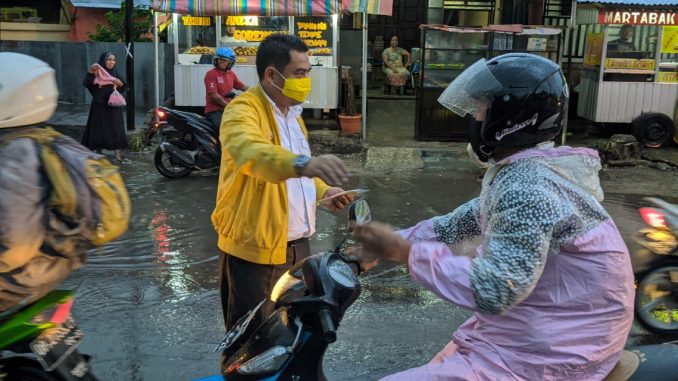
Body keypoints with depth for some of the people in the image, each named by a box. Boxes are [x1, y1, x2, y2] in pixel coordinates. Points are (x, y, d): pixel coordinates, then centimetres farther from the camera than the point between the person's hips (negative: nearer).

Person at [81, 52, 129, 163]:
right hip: (99, 106, -3)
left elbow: (123, 89, 8)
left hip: (113, 106, 3)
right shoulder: (97, 73, -5)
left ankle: (117, 155, 5)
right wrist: (90, 72, -33)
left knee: (116, 130, 1)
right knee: (98, 130, 4)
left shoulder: (116, 74, 7)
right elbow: (86, 83, -18)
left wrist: (120, 84, -14)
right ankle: (98, 155, 15)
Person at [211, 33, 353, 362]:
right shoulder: (243, 110, -17)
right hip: (255, 248, -8)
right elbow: (250, 152, -40)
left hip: (296, 244, 8)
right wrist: (304, 163, -56)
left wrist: (323, 191, 6)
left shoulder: (292, 113, 13)